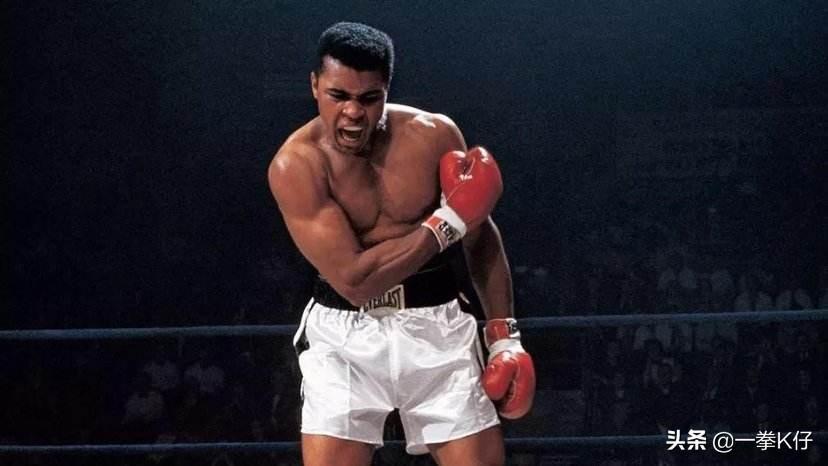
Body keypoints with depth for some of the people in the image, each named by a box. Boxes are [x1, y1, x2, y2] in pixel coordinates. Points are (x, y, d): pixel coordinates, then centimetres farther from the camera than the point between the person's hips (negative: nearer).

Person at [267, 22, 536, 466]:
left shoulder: (434, 135, -7)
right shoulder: (296, 166, -15)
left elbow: (481, 237, 8)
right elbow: (353, 280, -22)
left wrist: (503, 334, 3)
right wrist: (447, 223, -17)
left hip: (437, 327, 2)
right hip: (345, 335, -2)